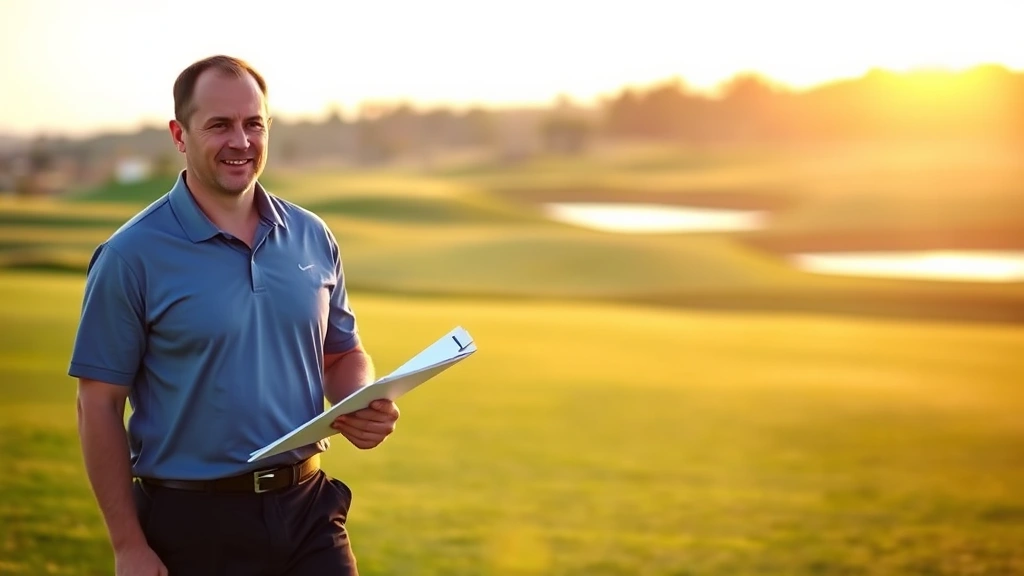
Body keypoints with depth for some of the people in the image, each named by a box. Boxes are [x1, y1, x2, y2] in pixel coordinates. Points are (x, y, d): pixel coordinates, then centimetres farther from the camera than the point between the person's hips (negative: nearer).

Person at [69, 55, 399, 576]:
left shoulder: (312, 238, 7)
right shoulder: (131, 255, -7)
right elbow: (99, 404, -7)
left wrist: (366, 409, -5)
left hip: (309, 509, 4)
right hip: (195, 522, -4)